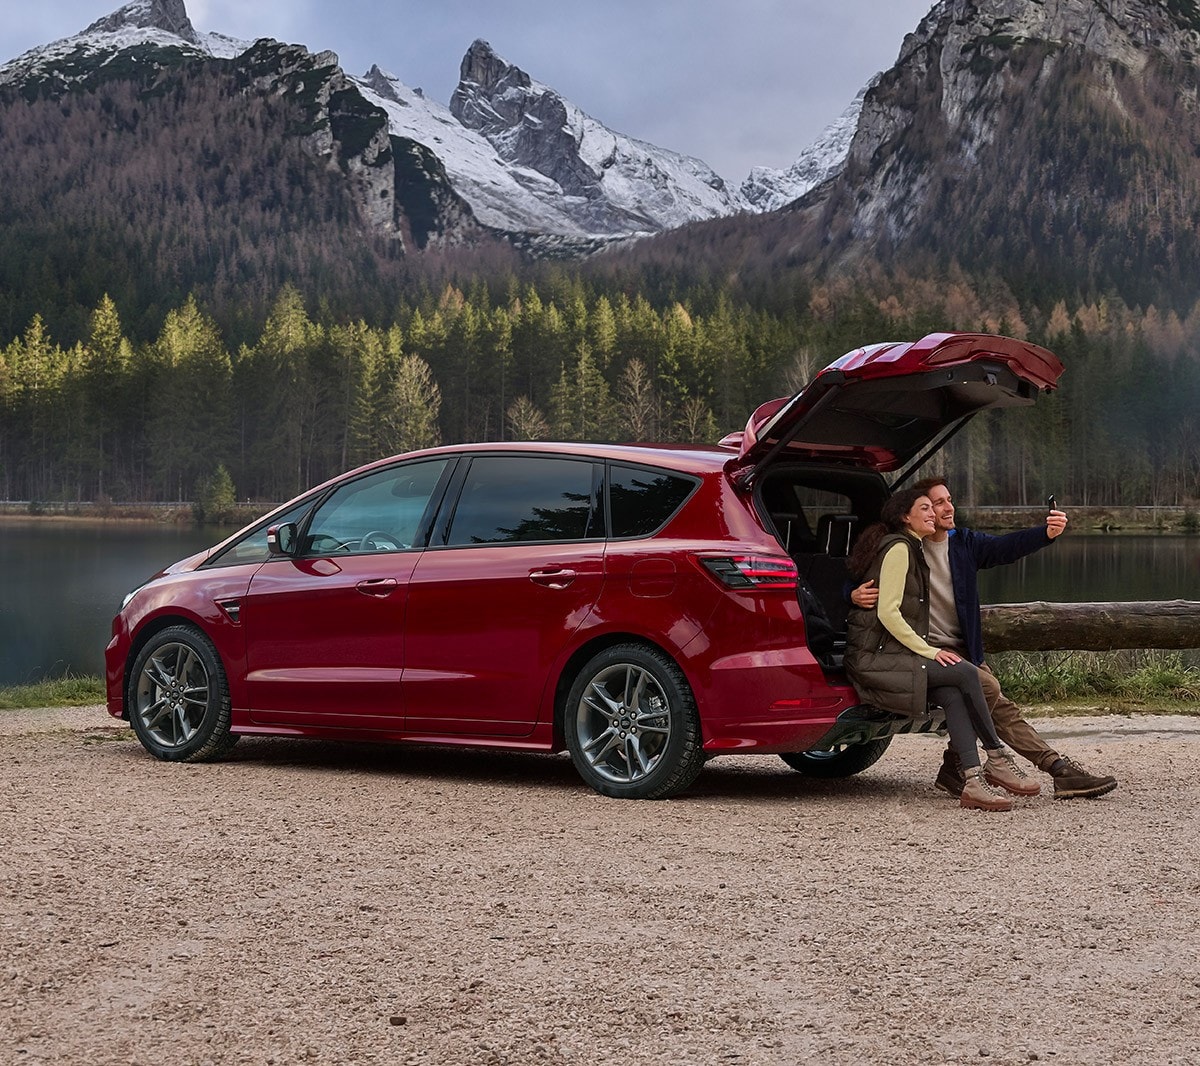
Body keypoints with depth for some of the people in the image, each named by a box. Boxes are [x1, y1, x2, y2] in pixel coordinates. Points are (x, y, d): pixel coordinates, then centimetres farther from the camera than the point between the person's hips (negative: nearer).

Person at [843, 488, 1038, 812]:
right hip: (875, 657, -9)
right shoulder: (899, 548, -8)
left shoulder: (912, 551, 23)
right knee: (965, 673, -21)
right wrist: (928, 651, -15)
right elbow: (887, 612, -17)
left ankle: (973, 781, -26)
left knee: (953, 695, -16)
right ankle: (997, 760, -11)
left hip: (890, 654, 9)